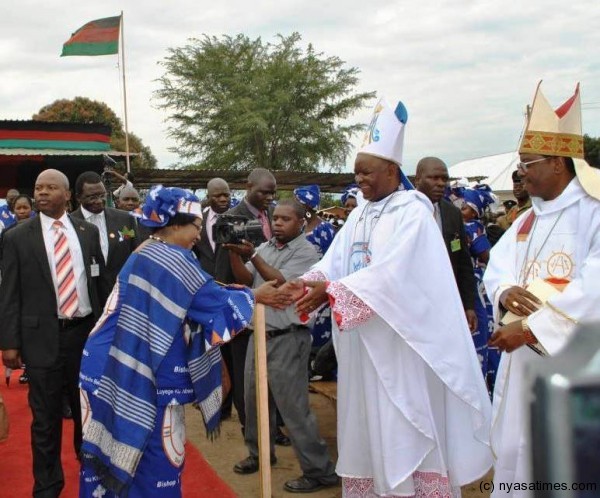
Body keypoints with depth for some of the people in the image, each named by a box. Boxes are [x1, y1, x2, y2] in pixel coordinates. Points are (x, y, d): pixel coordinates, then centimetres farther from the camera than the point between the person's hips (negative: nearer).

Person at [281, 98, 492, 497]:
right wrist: (307, 284, -16)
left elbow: (392, 270, -22)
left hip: (401, 339, -7)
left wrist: (331, 291, -25)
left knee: (404, 423, -1)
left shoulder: (413, 210, -11)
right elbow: (335, 261, 4)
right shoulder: (360, 214, 12)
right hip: (365, 340, 7)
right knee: (367, 420, 12)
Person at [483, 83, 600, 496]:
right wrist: (506, 293, -13)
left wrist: (529, 328, -21)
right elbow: (498, 266, 11)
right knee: (516, 455, 13)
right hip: (523, 358, 7)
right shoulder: (528, 220, 14)